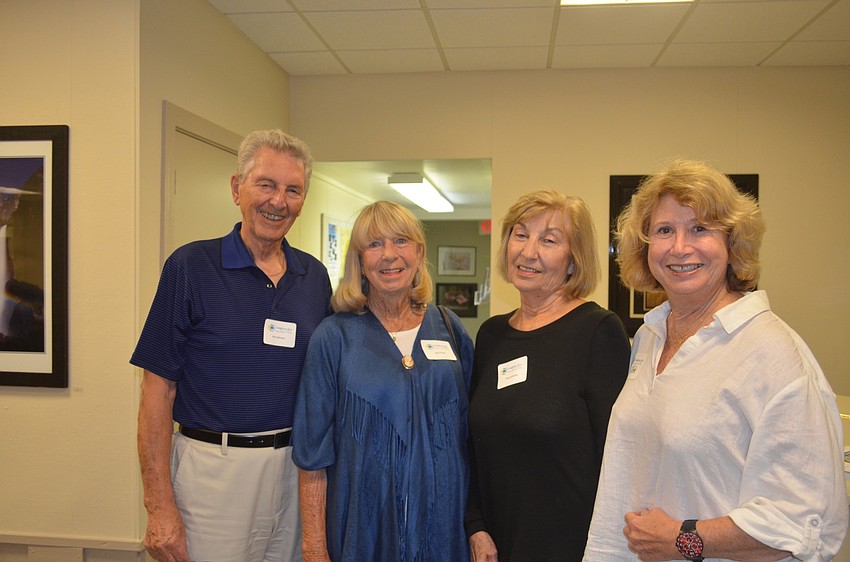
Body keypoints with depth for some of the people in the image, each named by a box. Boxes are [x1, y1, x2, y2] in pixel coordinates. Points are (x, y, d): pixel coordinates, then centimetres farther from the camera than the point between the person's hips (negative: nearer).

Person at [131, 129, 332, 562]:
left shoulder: (315, 276, 5)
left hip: (296, 468, 4)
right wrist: (159, 505, -13)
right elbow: (159, 388, -9)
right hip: (214, 467, -4)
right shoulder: (190, 266, -7)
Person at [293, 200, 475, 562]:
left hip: (443, 521, 3)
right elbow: (313, 454, -6)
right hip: (364, 525, -2)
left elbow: (471, 429, 8)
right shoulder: (335, 337, -7)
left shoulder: (449, 329, 1)